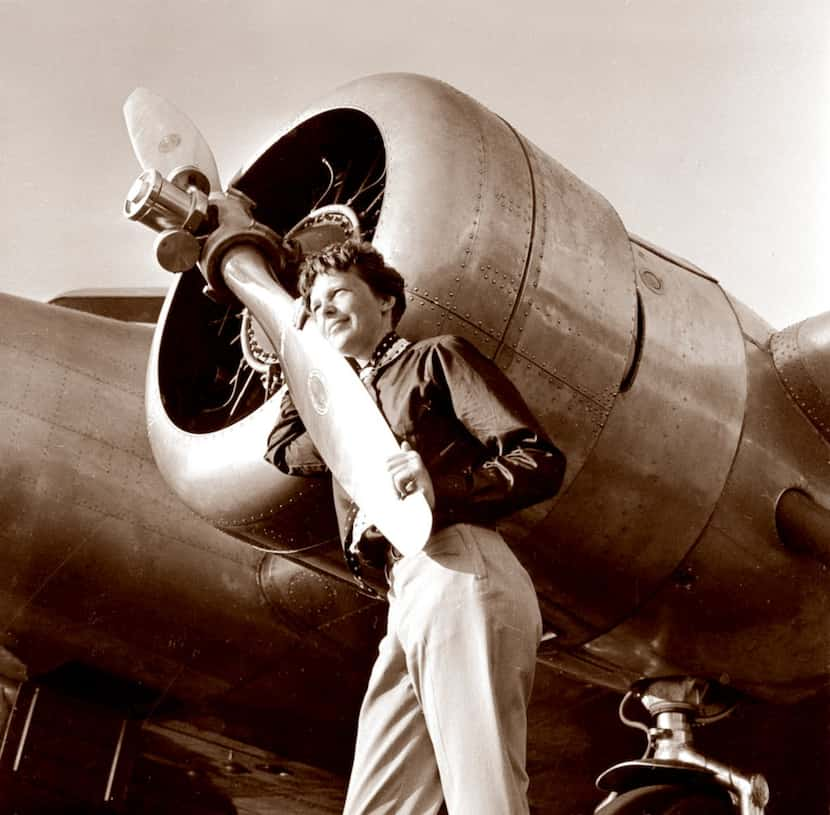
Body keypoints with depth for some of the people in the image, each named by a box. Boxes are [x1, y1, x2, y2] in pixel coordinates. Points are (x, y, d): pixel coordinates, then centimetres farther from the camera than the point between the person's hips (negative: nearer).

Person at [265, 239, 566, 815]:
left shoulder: (436, 358, 11)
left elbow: (542, 462, 0)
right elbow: (285, 449, 47)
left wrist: (441, 487, -18)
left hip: (459, 572, -8)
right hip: (408, 598, 8)